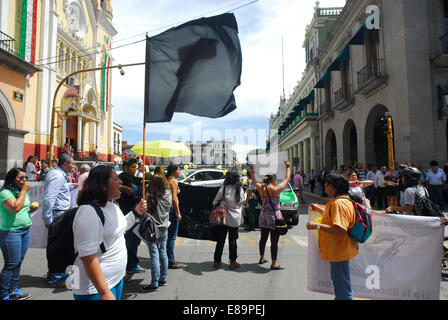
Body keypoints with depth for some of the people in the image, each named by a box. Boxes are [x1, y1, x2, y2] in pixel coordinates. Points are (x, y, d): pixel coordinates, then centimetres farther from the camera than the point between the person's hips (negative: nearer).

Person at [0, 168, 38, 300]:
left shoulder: (23, 192, 11)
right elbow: (15, 208, -28)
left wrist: (31, 209, 3)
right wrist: (24, 190, -21)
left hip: (26, 230, 8)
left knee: (18, 262, 14)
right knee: (11, 264, -2)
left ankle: (12, 290, 27)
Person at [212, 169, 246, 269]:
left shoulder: (223, 189, -10)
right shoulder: (240, 190, -8)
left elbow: (215, 202, -3)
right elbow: (243, 201, 8)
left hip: (223, 218, 0)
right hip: (235, 219, 0)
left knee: (220, 240, 10)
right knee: (233, 240, 11)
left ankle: (217, 261, 19)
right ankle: (233, 262, 18)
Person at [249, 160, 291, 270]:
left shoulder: (261, 188, -3)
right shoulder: (277, 189, -13)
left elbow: (254, 180, 14)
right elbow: (287, 178, 0)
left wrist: (251, 169, 26)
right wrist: (288, 167, 14)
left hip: (263, 218, 5)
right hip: (274, 218, -5)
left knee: (263, 238, 19)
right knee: (274, 241, 2)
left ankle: (262, 258, 35)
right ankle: (274, 263, 9)